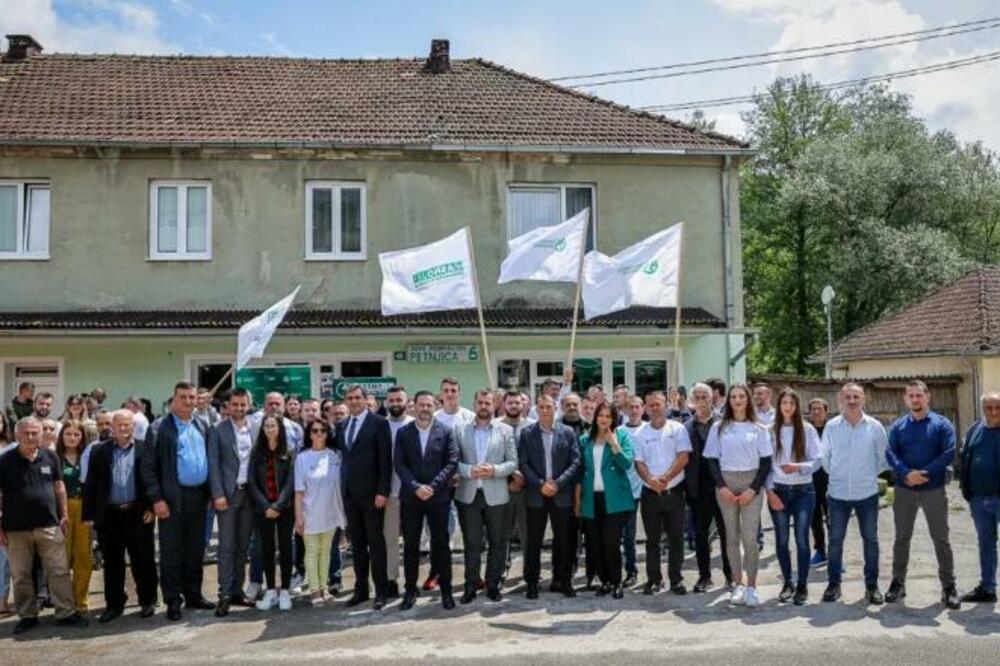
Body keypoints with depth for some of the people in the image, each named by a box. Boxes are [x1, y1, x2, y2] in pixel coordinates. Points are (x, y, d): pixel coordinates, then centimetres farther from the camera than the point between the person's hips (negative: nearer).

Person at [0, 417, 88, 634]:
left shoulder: (50, 457, 4)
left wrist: (64, 515, 8)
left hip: (49, 526, 1)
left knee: (59, 572, 1)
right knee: (21, 576, 9)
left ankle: (66, 613, 8)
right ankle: (27, 616, 22)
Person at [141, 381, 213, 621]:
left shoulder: (202, 426, 10)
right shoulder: (158, 428, -5)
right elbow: (148, 467, -7)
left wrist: (212, 492, 7)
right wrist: (157, 499, -13)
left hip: (198, 495, 5)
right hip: (173, 498, -5)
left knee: (195, 550, 13)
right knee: (171, 552, 2)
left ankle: (193, 594, 25)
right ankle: (173, 601, 12)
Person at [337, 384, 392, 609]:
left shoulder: (379, 423, -6)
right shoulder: (343, 426, 12)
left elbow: (385, 459, -10)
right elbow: (341, 454, 14)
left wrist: (383, 491, -15)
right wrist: (342, 487, 5)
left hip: (371, 492, -5)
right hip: (349, 492, 5)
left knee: (375, 542, 1)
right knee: (357, 543, 11)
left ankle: (381, 591, 10)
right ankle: (361, 589, 19)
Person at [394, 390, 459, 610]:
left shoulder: (446, 431, 1)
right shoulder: (403, 432, 5)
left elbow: (452, 462, -5)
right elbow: (399, 464, -1)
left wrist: (432, 486, -13)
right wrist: (416, 487, -14)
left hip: (438, 496, -1)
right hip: (410, 497, 1)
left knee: (441, 543, 5)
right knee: (410, 545, 6)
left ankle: (446, 590, 14)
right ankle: (410, 590, 16)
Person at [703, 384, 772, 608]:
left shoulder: (758, 429, 5)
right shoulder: (718, 428, 6)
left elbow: (766, 461, 3)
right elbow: (712, 459, 5)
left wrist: (754, 489, -8)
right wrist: (721, 486, -7)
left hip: (751, 485, -1)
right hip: (726, 484, 1)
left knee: (750, 538, -8)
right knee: (732, 537, 4)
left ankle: (751, 586, 1)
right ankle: (738, 585, 12)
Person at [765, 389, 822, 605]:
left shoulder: (807, 430, 0)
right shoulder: (770, 431, 2)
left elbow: (817, 461, -2)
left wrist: (798, 467, -20)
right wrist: (769, 491, -5)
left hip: (803, 490, -1)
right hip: (778, 490, 1)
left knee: (802, 539, -2)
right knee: (781, 539, 6)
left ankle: (802, 586, 10)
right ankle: (787, 583, 22)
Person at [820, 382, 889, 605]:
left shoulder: (874, 426, -4)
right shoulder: (831, 427, -3)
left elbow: (883, 457, 5)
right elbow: (825, 457, 7)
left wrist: (870, 474, 6)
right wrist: (836, 475, 8)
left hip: (867, 493, 0)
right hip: (838, 494, 0)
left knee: (871, 540, 8)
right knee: (835, 540, 6)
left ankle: (872, 586, 20)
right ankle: (833, 584, 18)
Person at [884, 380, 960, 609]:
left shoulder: (942, 424, 0)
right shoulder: (897, 426, 6)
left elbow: (949, 453, -10)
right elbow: (890, 453, -4)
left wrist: (924, 473, -18)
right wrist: (906, 474, -22)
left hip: (934, 489, -2)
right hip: (904, 490, 2)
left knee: (941, 539, 3)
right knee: (901, 538, 8)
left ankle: (949, 586, 12)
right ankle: (898, 583, 17)